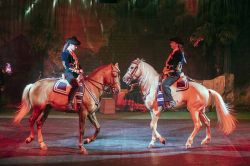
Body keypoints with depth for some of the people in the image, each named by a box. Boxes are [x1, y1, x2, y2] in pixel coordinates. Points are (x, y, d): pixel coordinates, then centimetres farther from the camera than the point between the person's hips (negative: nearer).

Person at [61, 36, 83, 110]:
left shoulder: (73, 54, 20)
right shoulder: (65, 53, -6)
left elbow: (77, 63, 24)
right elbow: (66, 65, -16)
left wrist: (80, 69, 5)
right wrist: (75, 70, -18)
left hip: (76, 73, 10)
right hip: (69, 73, -10)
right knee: (75, 85, -31)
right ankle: (69, 103, -30)